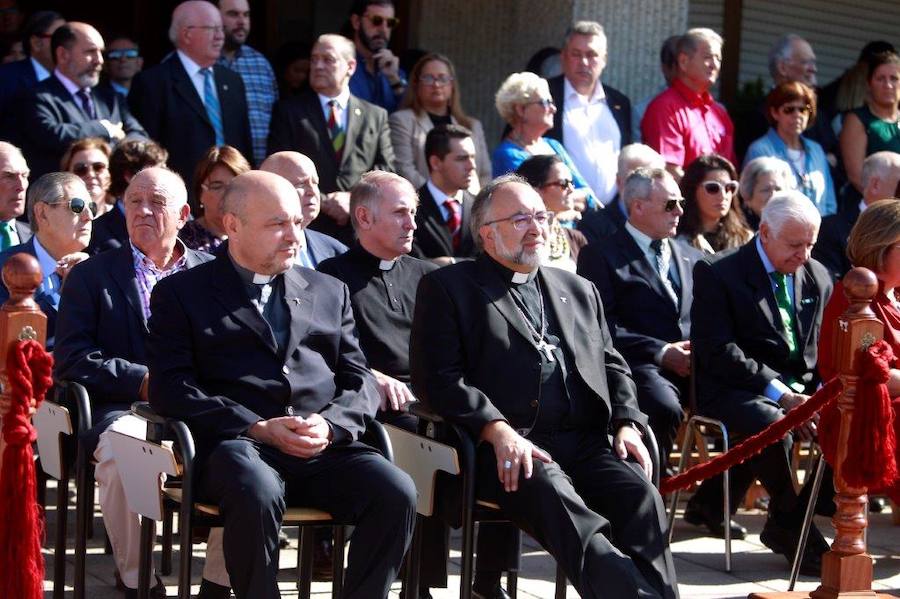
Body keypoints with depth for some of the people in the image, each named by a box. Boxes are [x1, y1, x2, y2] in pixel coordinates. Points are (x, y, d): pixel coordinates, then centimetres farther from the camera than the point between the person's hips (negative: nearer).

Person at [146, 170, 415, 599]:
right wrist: (259, 428, -12)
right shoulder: (182, 294, 11)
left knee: (396, 492, -26)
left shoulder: (329, 292, 24)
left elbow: (359, 381, 17)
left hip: (324, 449, 4)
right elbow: (171, 389, 0)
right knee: (257, 493, -38)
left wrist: (330, 425, -6)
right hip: (237, 446, -3)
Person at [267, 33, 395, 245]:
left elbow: (386, 168, 7)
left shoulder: (376, 116, 14)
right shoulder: (288, 111, 8)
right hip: (308, 226, -2)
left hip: (362, 231, 2)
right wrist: (322, 202, -11)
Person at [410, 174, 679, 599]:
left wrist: (626, 424, 4)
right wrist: (497, 430, -16)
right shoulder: (448, 288, 11)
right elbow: (437, 378, -1)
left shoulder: (578, 290, 28)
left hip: (587, 442, 5)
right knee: (553, 495, -37)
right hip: (509, 449, -5)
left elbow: (612, 366, 26)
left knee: (642, 498, -26)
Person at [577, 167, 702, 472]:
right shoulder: (600, 256, 5)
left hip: (695, 366, 5)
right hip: (642, 364, -5)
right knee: (665, 409, -38)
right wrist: (661, 352, -14)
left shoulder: (692, 258, 25)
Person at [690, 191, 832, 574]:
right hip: (734, 389, -6)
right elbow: (717, 351, -13)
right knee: (771, 425, -38)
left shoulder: (817, 277, 14)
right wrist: (779, 393, -21)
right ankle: (792, 527, -15)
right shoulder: (717, 273, -5)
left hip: (800, 388, 6)